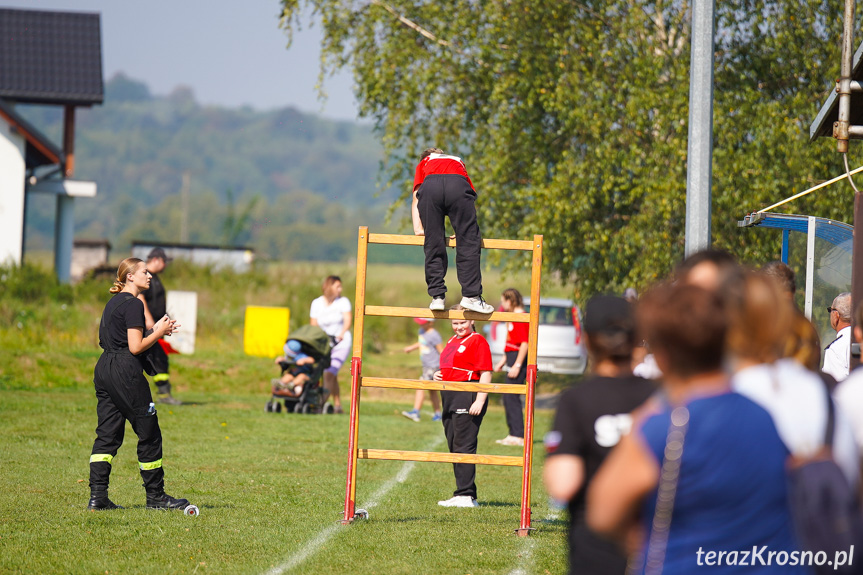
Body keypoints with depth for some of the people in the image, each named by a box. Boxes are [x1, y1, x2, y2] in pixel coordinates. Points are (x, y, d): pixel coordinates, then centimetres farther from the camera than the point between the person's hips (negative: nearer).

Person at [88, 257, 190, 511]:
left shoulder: (113, 303, 17)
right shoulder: (133, 304, -11)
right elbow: (135, 347, -16)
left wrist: (155, 330, 16)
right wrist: (159, 332, -3)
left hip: (104, 368, 9)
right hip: (125, 371, -9)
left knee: (107, 434, 7)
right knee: (149, 432, 2)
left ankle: (97, 496, 0)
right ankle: (155, 496, 9)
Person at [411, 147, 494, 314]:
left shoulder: (423, 164, 41)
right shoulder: (458, 162, 45)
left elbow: (416, 197, 29)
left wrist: (418, 228, 23)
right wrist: (464, 232, 34)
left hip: (429, 187, 0)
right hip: (458, 186, 0)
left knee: (433, 245, 6)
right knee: (468, 244, 2)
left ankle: (437, 297, 1)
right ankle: (471, 296, -4)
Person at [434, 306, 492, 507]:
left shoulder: (477, 341, -6)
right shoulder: (452, 342, 21)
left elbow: (485, 374, -13)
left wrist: (480, 401, -21)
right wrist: (438, 375, 12)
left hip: (468, 397, -10)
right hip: (450, 397, 10)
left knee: (464, 446, -11)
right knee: (454, 447, 10)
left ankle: (466, 496, -11)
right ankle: (463, 494, 15)